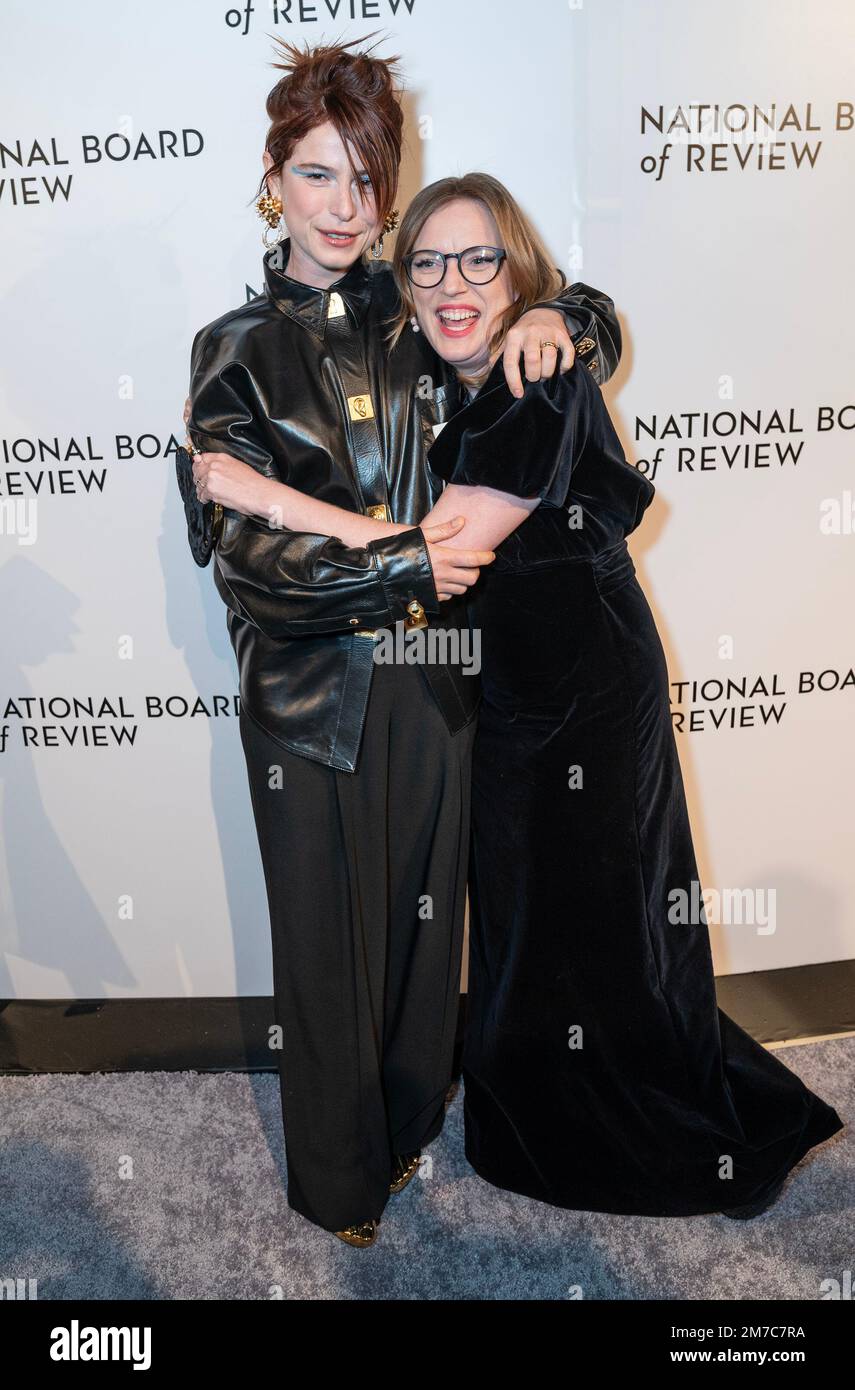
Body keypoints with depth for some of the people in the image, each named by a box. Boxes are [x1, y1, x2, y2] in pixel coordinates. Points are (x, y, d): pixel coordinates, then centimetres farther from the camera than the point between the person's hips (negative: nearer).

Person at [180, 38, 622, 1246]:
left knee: (426, 917, 16)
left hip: (432, 675, 3)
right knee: (329, 937, 11)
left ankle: (411, 1131, 44)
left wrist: (554, 316, -5)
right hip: (309, 690, -2)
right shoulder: (237, 348, -1)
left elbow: (599, 326, 17)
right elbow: (244, 554, -12)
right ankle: (340, 1179, 37)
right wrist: (404, 564, -16)